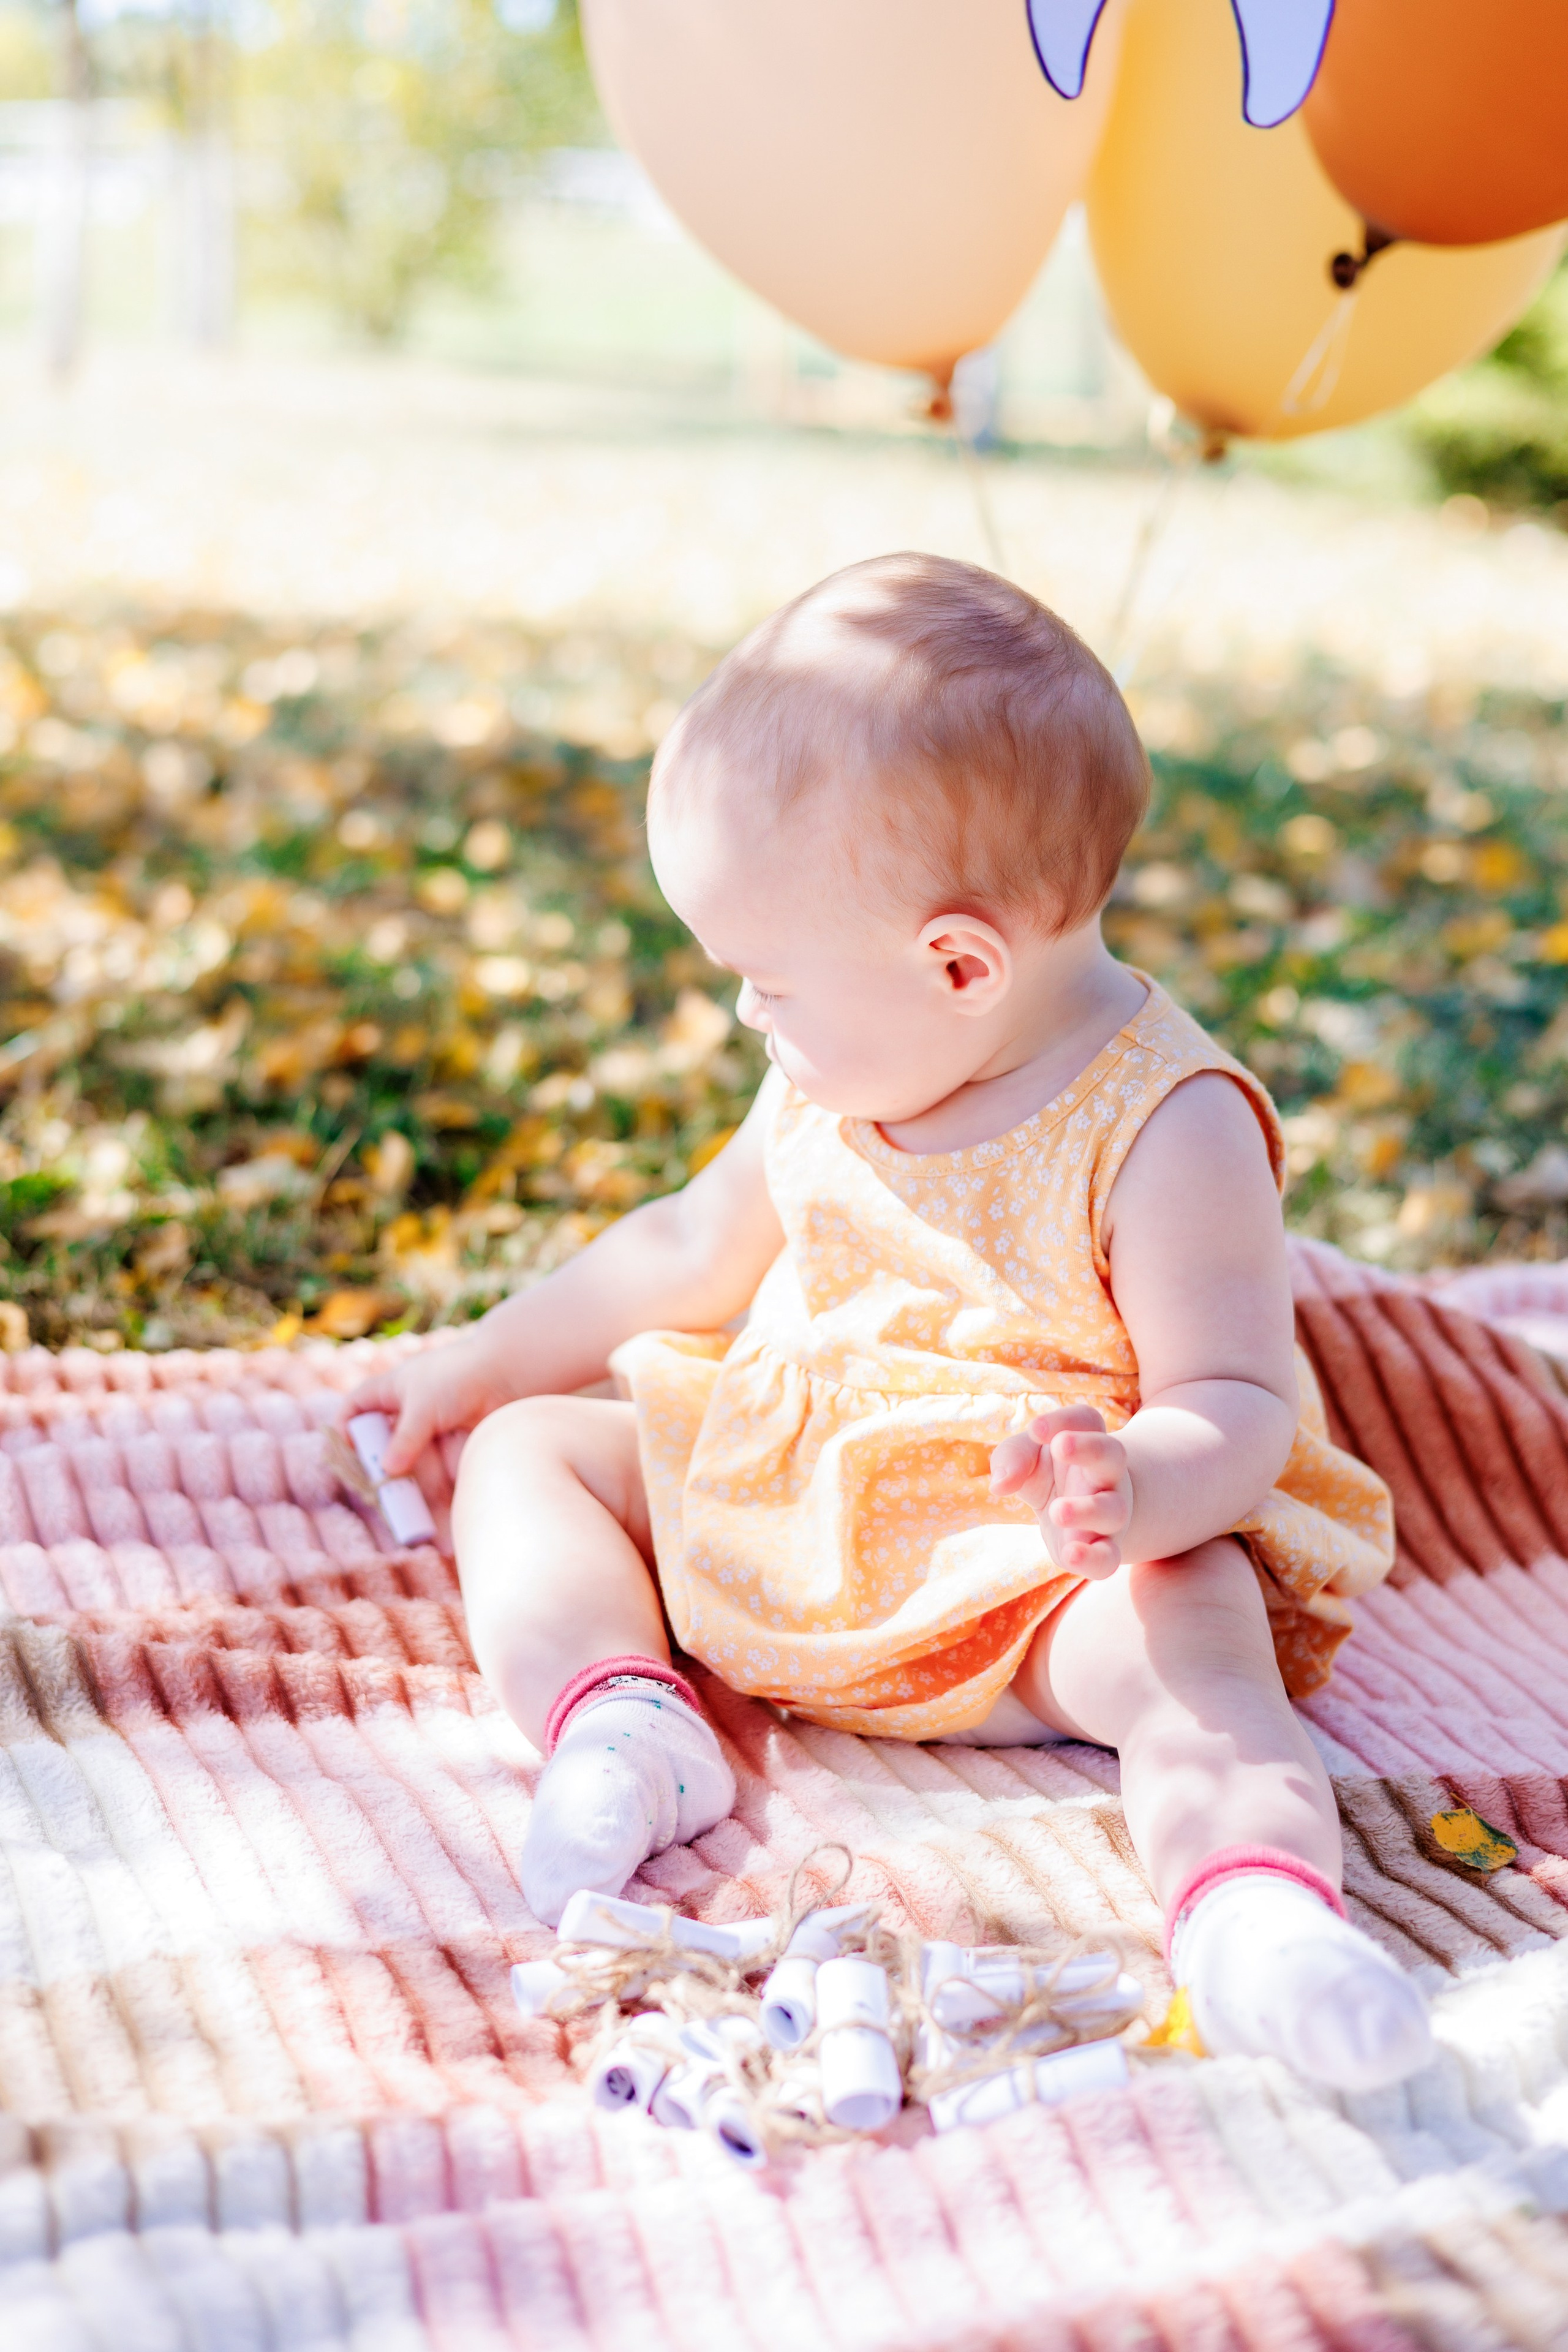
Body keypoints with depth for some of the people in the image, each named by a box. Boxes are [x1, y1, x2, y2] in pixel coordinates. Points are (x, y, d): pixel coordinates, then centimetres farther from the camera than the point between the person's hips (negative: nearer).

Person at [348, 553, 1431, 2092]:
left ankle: (1256, 1900, -60)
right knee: (527, 1450, -1)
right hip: (774, 1520, 7)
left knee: (1183, 1636, -37)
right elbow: (697, 1247, 20)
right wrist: (486, 1360, 24)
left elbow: (1238, 1404, -20)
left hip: (1027, 1576, -7)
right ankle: (620, 1720, -26)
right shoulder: (838, 1079, 5)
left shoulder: (1165, 1129, -17)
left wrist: (1135, 1491, -43)